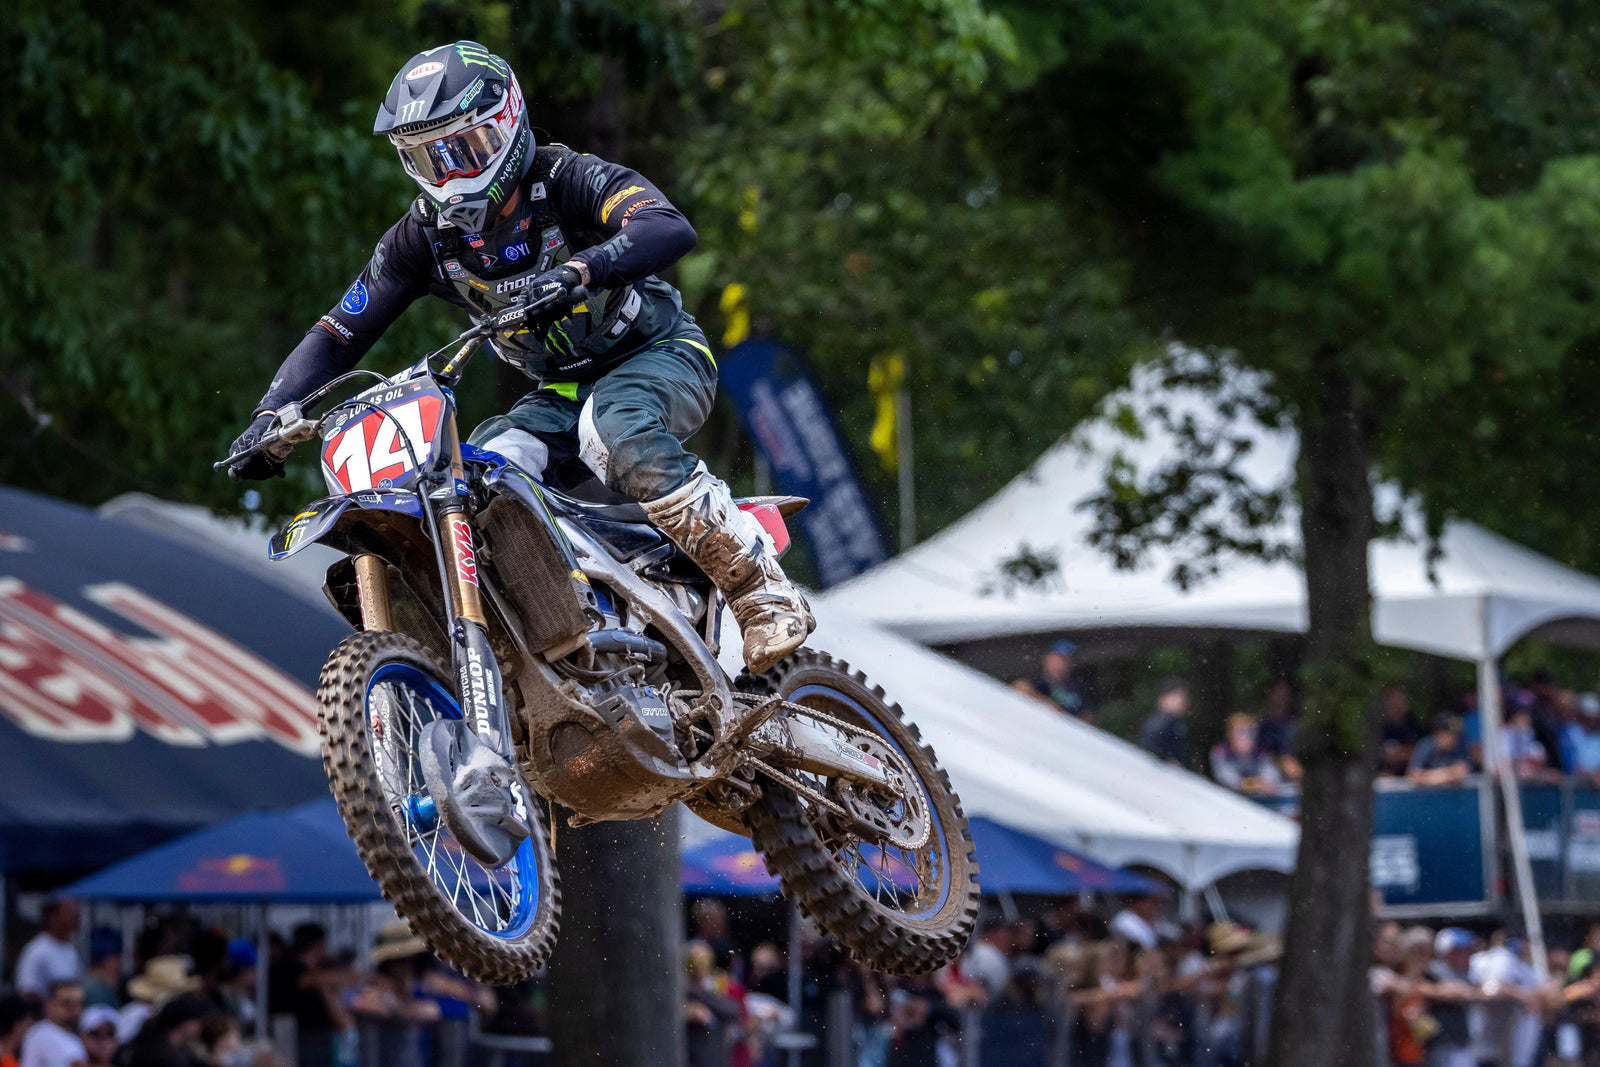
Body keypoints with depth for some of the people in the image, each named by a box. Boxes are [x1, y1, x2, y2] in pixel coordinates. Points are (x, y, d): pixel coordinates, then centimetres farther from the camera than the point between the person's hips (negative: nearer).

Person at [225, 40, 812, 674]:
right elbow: (338, 333, -2)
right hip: (563, 393, 6)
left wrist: (579, 271, -55)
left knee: (615, 429, -38)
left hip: (659, 356, -6)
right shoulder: (422, 236, -2)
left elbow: (670, 229, -37)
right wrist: (271, 415, -18)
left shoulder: (564, 180, -19)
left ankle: (765, 592, -36)